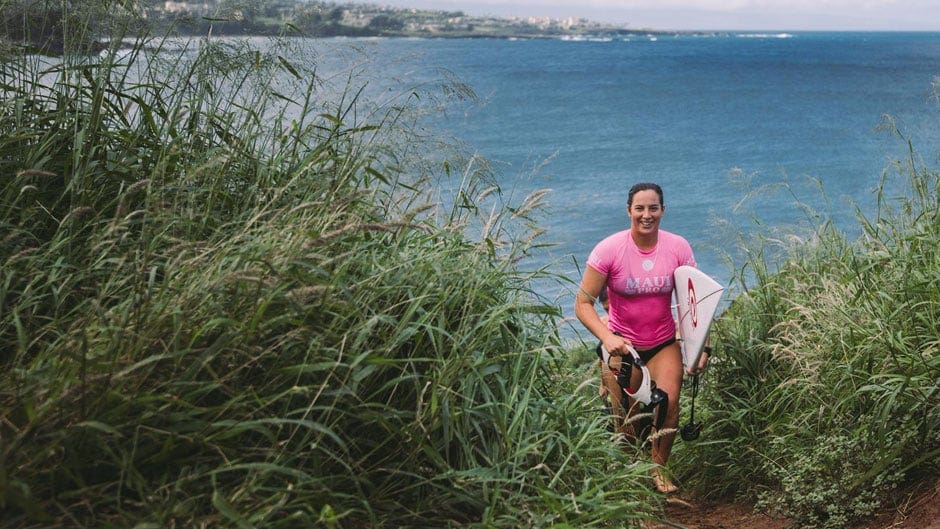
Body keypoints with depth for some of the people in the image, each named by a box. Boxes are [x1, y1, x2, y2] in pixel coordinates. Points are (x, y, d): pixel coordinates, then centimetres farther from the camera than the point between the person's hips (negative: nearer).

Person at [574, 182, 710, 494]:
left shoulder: (678, 248, -9)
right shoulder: (609, 249, -16)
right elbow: (582, 303, -16)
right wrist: (606, 337, -32)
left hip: (664, 343, 2)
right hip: (621, 344, -1)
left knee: (669, 402, -16)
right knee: (626, 416, -1)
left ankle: (658, 468, 11)